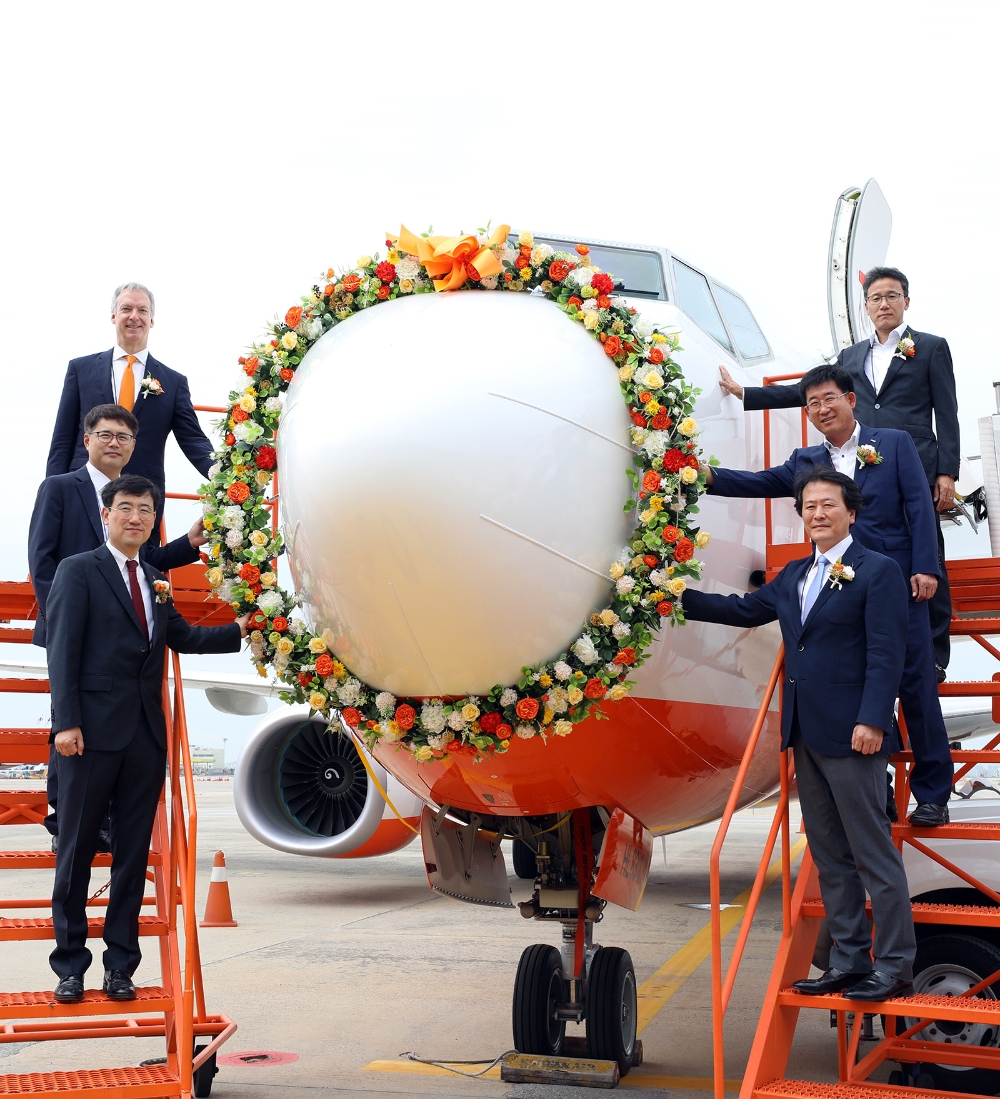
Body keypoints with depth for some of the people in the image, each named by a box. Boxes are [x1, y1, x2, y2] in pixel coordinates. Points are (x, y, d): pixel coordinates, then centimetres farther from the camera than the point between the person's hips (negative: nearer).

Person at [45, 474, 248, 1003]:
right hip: (94, 730, -5)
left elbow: (181, 636, 26)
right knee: (77, 847, 2)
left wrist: (239, 629, 19)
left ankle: (120, 965, 16)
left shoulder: (156, 582, 18)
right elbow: (63, 650, -7)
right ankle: (70, 966, 12)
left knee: (134, 851, 7)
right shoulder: (79, 570, 0)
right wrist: (66, 721, -15)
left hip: (146, 735, 6)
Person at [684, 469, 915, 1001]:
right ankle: (849, 961, 21)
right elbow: (743, 610, 25)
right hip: (805, 735, 8)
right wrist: (680, 596, 21)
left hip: (851, 735, -8)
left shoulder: (878, 571, -6)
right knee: (830, 857, 13)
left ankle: (895, 967, 6)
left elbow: (886, 654, -13)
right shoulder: (793, 576, 16)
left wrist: (871, 720, -21)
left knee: (874, 854, -2)